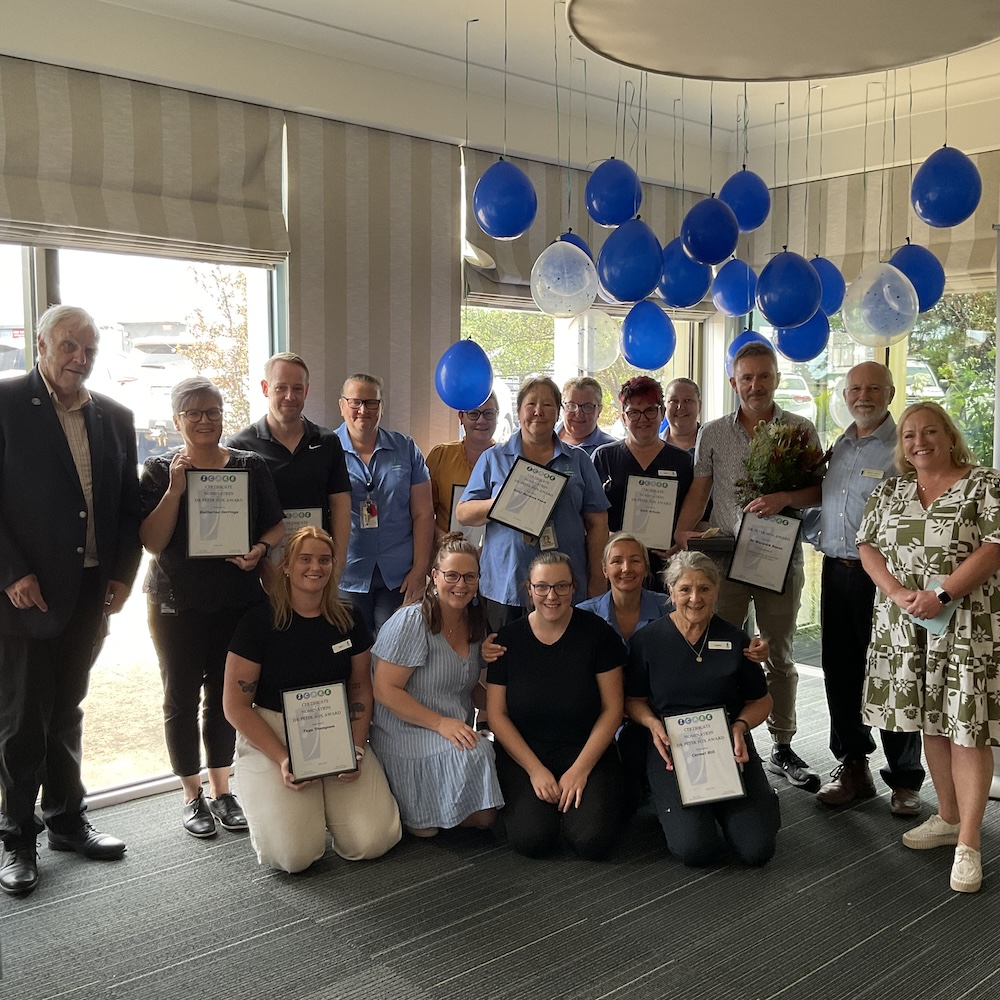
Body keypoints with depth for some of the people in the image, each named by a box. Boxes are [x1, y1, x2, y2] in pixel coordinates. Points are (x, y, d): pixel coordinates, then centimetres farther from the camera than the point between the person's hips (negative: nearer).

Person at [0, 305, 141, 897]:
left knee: (67, 710, 17)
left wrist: (124, 574, 1)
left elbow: (129, 504, 11)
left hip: (89, 592, 5)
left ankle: (67, 820, 31)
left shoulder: (115, 418, 9)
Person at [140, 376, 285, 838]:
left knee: (225, 693, 10)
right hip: (177, 603, -1)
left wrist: (259, 549, -15)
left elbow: (277, 524, 5)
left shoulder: (250, 466, 3)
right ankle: (192, 796, 21)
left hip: (237, 599, 1)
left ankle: (222, 790, 25)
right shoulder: (161, 470, -2)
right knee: (182, 696, 6)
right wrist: (176, 489, -20)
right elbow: (153, 541, -10)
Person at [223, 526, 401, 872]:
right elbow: (236, 705, -6)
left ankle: (327, 801, 18)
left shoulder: (349, 621, 4)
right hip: (270, 737, -3)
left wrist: (356, 747, -7)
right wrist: (282, 760, -17)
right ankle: (271, 801, 14)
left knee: (374, 842, -15)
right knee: (294, 854, -21)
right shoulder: (259, 621, -8)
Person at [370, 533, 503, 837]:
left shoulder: (475, 624, 8)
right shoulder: (411, 622, -13)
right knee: (475, 753, -30)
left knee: (484, 817, -11)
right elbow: (385, 690, -16)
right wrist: (441, 723, -23)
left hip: (458, 734, 6)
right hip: (405, 737, -6)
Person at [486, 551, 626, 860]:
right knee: (531, 838, -24)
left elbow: (612, 709, -4)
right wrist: (535, 769, -11)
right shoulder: (508, 639, -2)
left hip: (587, 752, 0)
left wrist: (580, 769, -12)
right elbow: (497, 714, -1)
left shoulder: (598, 634, -6)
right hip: (523, 753, 0)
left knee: (593, 840, -22)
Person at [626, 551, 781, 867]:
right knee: (694, 848, -21)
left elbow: (761, 701, 11)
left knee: (757, 849, -14)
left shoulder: (735, 640, 3)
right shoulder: (647, 640, 0)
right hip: (671, 749, -1)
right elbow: (633, 699, 9)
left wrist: (741, 725, -9)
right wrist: (653, 723, -12)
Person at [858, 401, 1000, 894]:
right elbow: (868, 547, 6)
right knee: (932, 721, 12)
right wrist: (898, 593, -11)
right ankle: (947, 818, 27)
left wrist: (940, 596, -19)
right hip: (906, 628, 5)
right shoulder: (889, 491, 11)